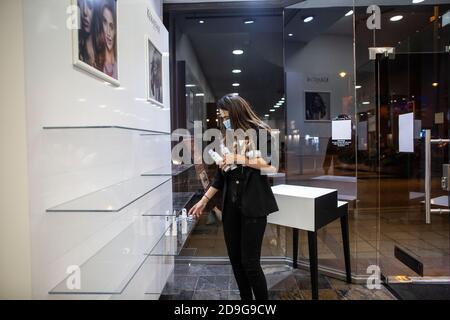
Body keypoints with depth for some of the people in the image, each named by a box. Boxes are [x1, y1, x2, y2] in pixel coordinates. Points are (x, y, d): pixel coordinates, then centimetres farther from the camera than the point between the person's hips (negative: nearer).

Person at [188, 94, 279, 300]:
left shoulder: (259, 132, -3)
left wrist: (240, 159, -15)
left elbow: (272, 165, -14)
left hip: (253, 205, -6)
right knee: (235, 259, 11)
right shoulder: (228, 139, 14)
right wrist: (204, 200, 15)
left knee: (250, 261, -4)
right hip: (231, 205, 6)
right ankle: (246, 299, 28)